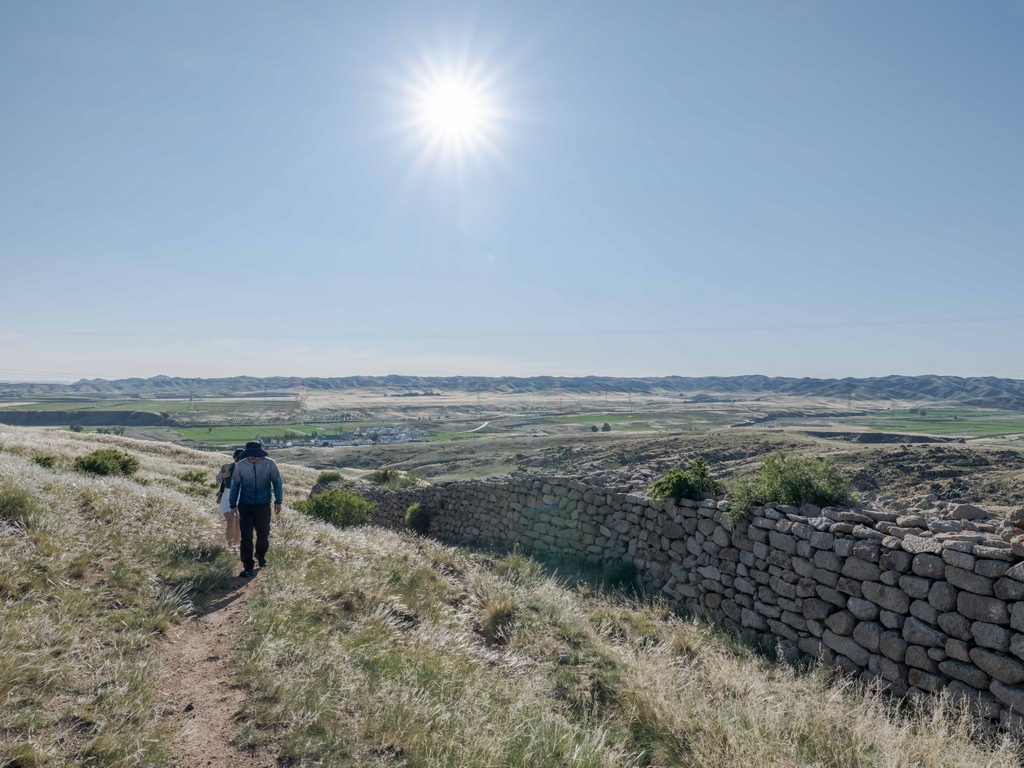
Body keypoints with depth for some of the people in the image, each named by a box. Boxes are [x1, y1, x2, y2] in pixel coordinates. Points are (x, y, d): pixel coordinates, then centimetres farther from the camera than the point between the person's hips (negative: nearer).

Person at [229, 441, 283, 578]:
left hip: (263, 505, 0)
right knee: (246, 536, -4)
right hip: (245, 506, 0)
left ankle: (261, 556, 41)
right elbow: (235, 485, 2)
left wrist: (278, 502, 0)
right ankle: (248, 566, 7)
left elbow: (277, 482, -1)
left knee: (263, 534, 13)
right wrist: (233, 505, 5)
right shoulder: (240, 465, -10)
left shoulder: (270, 463, -12)